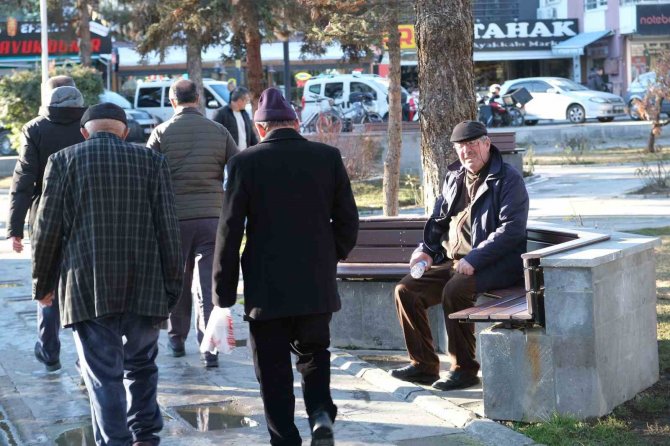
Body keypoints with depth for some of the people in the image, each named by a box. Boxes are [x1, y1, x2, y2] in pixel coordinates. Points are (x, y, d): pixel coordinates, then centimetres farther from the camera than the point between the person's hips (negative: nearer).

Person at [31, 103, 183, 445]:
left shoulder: (63, 161, 2)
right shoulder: (151, 162, 4)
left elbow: (48, 229, 3)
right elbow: (168, 229, 3)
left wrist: (43, 284, 14)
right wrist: (171, 285, 9)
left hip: (87, 288, -2)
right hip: (144, 287, 2)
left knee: (103, 373, 1)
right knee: (141, 365, 19)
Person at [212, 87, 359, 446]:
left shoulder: (246, 163, -6)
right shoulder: (328, 157, 1)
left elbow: (229, 232, -7)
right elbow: (348, 221, 3)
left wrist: (223, 297, -2)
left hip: (267, 289, -2)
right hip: (317, 286, 3)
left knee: (274, 375, 7)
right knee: (313, 354, 21)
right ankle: (320, 413, -1)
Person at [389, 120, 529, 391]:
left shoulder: (508, 179, -7)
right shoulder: (454, 178, 16)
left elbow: (511, 229, -17)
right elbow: (439, 219, 26)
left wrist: (473, 260, -24)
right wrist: (426, 250, 7)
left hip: (495, 265, -8)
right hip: (451, 262, 8)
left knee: (455, 291, -33)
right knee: (406, 290, -7)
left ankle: (464, 369, -19)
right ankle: (423, 365, 0)